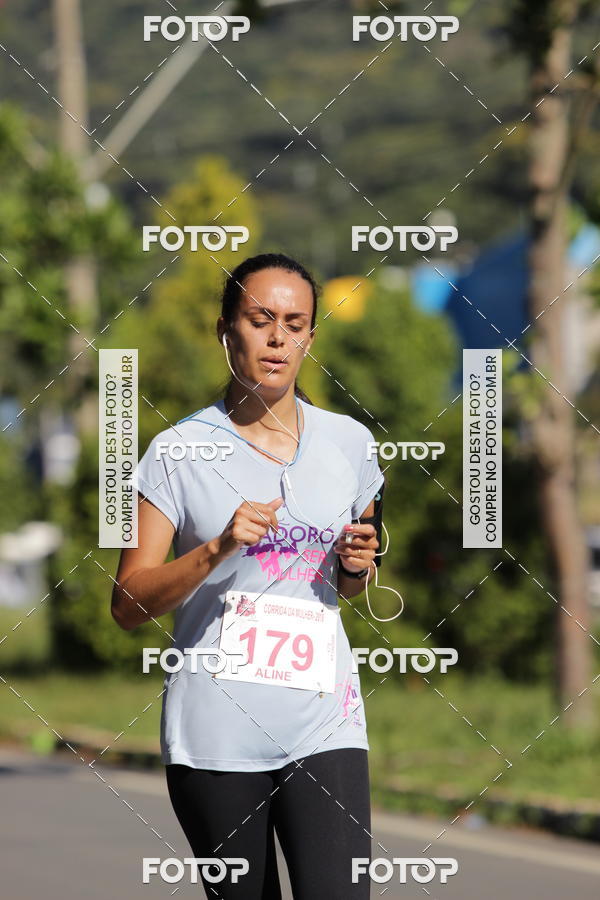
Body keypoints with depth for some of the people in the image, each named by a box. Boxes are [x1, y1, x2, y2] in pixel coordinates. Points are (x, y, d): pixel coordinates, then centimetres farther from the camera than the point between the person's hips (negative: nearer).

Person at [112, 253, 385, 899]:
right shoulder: (179, 451, 0)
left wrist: (357, 565, 1)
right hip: (215, 733, -2)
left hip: (323, 723, 2)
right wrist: (218, 549, -18)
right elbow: (128, 604, -4)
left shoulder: (348, 442, 10)